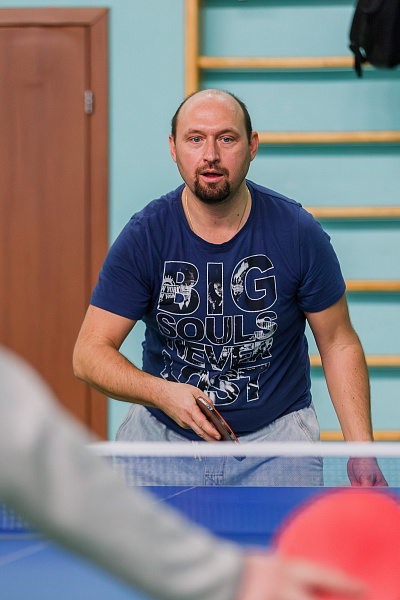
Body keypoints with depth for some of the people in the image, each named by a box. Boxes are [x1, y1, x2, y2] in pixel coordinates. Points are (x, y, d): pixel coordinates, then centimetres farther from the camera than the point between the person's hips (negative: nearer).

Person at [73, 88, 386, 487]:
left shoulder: (298, 234, -10)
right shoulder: (143, 237, -11)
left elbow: (339, 344, 0)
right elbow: (90, 353, -12)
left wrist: (361, 451, -9)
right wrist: (162, 393, -30)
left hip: (273, 432, -1)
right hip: (162, 433, 1)